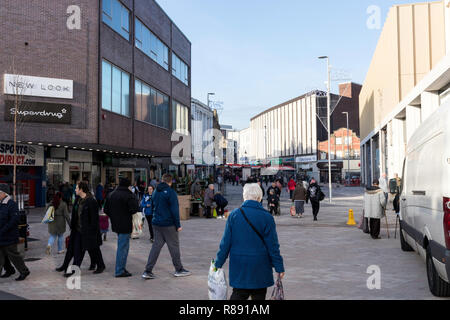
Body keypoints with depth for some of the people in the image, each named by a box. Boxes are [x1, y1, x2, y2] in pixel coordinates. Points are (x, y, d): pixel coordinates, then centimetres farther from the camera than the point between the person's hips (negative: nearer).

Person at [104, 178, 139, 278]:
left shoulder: (111, 195, 10)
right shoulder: (128, 195, -15)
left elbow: (106, 210, 13)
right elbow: (134, 209, -22)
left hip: (115, 225, 8)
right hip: (125, 225, -8)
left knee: (122, 247, 19)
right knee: (123, 247, -2)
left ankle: (121, 268, 25)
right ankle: (120, 271, 2)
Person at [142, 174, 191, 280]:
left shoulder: (156, 192, 10)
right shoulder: (170, 192, -13)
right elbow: (174, 210, -14)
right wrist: (178, 225, -11)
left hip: (156, 223, 7)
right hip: (169, 224, -6)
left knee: (156, 246, 9)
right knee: (174, 246, 6)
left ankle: (148, 271, 5)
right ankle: (179, 269, 16)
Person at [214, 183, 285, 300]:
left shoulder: (234, 215, -3)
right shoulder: (266, 217, -8)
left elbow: (226, 242, -1)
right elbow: (273, 245, -6)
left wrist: (218, 263, 8)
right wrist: (279, 267, 2)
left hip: (238, 266, 2)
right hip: (260, 268, -2)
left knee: (238, 294, 9)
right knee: (259, 295, 11)